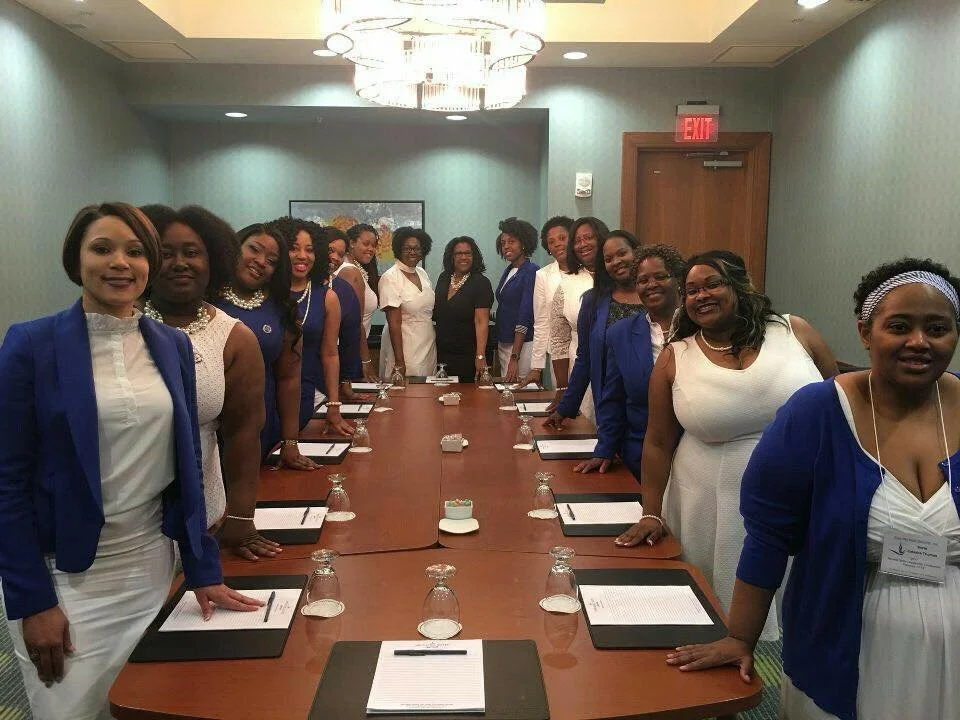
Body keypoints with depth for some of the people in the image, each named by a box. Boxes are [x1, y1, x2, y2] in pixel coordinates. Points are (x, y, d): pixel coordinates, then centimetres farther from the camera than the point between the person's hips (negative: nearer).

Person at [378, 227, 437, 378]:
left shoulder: (423, 273, 9)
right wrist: (399, 362, -18)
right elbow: (394, 323, -16)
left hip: (429, 346, 7)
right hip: (404, 346, -6)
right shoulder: (390, 278, -12)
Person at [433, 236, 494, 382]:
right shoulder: (444, 278, 7)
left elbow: (481, 321, -19)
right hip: (441, 352, 5)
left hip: (467, 356, -5)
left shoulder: (481, 283, -11)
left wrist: (480, 356, -26)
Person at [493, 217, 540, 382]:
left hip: (523, 344, -8)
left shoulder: (532, 271, -11)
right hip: (503, 343, 8)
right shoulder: (508, 271, 13)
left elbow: (525, 315, -16)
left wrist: (515, 357, -19)